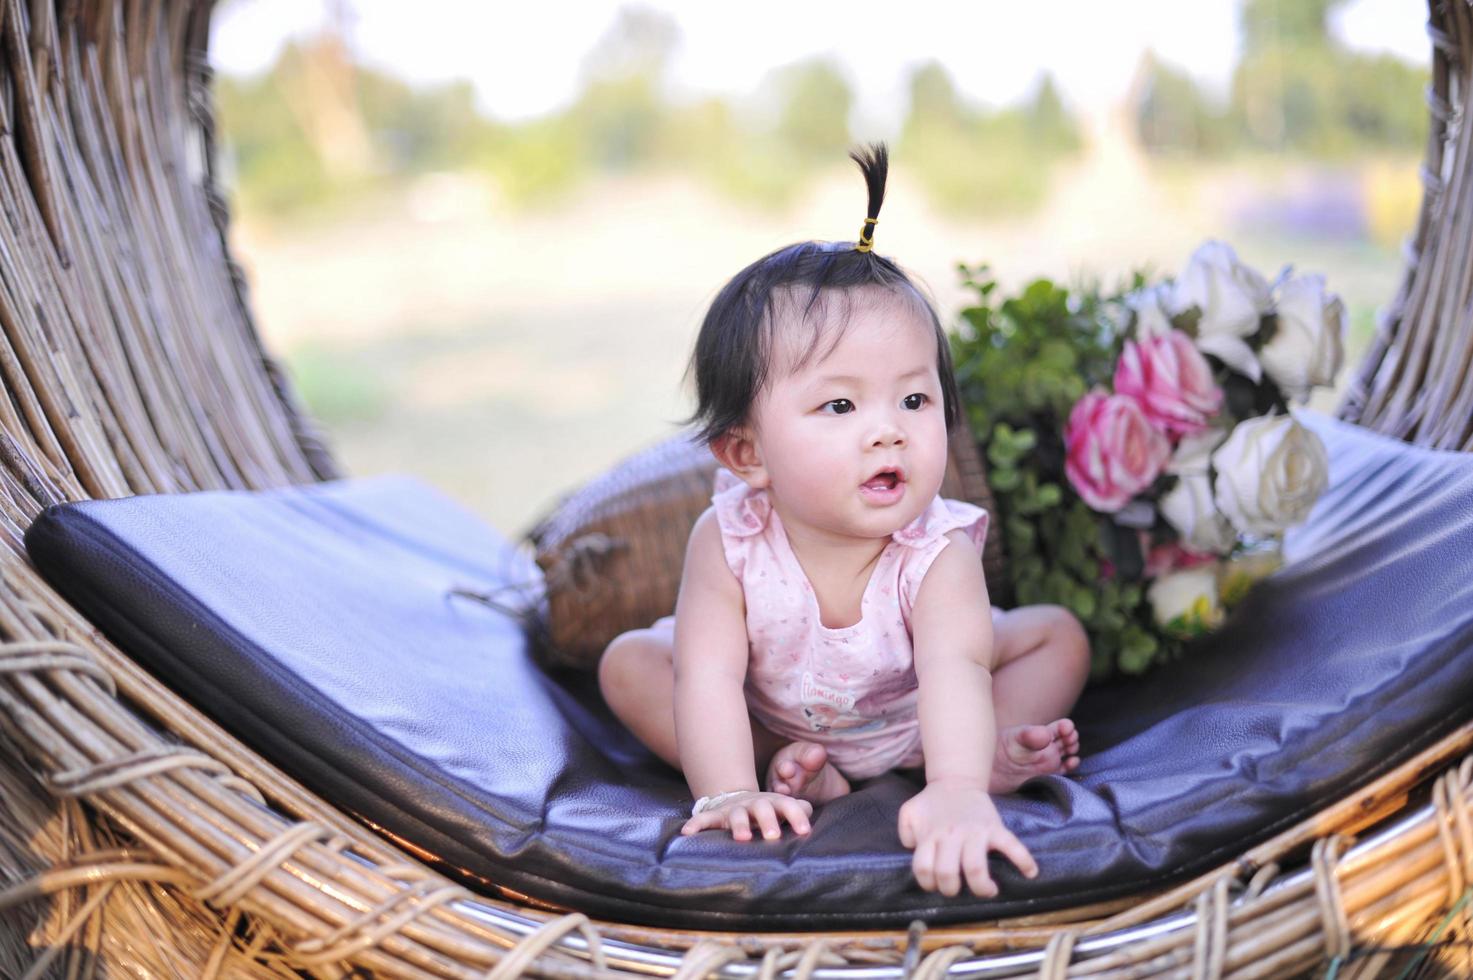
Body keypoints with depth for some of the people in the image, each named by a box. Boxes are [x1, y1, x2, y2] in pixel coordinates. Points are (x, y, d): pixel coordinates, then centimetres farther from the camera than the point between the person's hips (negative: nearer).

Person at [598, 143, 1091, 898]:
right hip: (776, 716, 1)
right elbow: (708, 675, -36)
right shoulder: (728, 542, -32)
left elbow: (954, 665, -53)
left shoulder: (936, 553, -36)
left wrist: (957, 789, -71)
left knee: (1057, 634, -10)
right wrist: (728, 793, -51)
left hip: (912, 719, 0)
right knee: (628, 663, -15)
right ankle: (785, 766, -22)